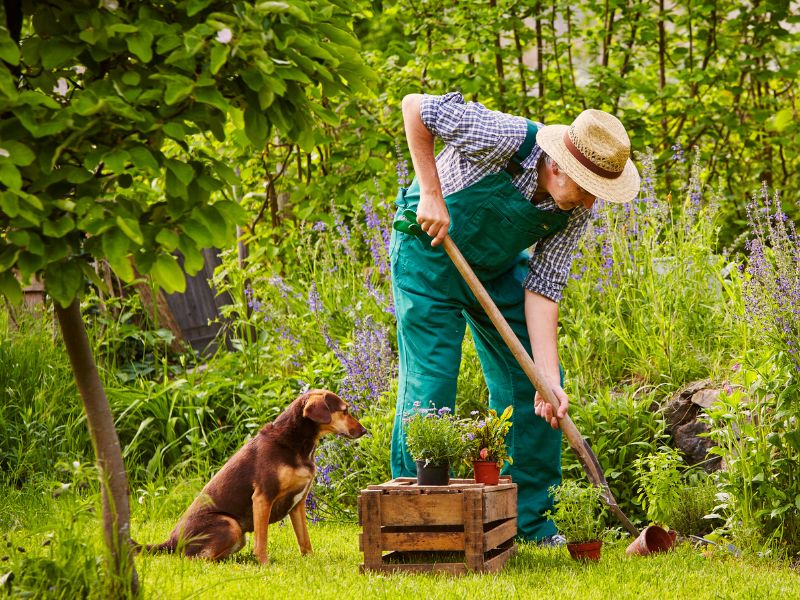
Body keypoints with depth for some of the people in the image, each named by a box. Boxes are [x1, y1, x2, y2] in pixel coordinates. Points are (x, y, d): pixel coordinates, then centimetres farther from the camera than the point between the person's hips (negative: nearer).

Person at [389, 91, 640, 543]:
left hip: (497, 267, 5)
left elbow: (543, 288, -14)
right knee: (430, 385, -9)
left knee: (529, 385, 2)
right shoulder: (503, 139, -34)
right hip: (430, 252, -5)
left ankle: (531, 519, 13)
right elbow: (415, 106, -25)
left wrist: (548, 380, -22)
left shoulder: (577, 210, -17)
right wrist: (431, 193, -27)